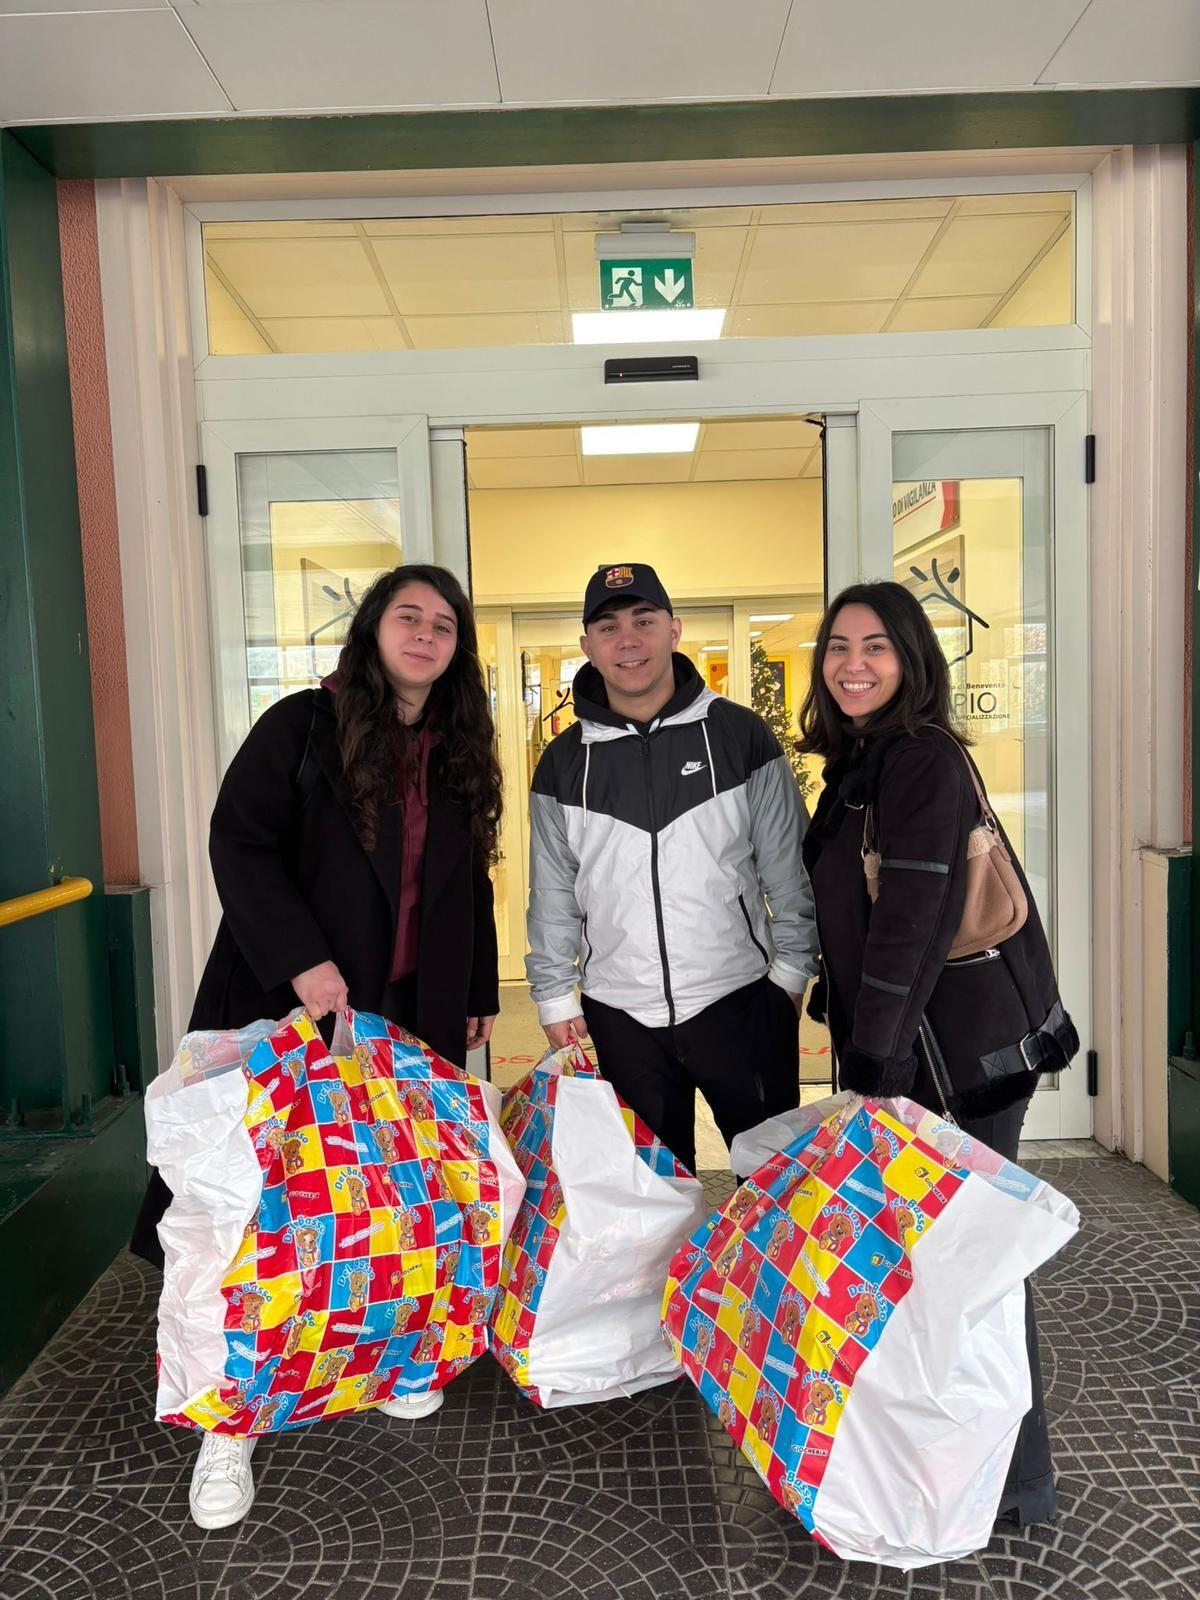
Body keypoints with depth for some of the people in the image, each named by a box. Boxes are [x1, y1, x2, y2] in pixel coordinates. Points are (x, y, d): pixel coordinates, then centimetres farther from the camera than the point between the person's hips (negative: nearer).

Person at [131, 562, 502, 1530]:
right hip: (293, 1003, -4)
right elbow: (238, 843, -11)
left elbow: (472, 886, 16)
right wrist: (300, 959, -20)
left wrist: (480, 993, 15)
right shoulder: (305, 725, -5)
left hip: (412, 1012, 4)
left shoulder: (461, 755, 10)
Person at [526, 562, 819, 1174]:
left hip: (739, 999, -1)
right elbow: (552, 893, 8)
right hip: (618, 1014, 2)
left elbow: (788, 866, 1)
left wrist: (791, 967, 0)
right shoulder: (563, 763, 4)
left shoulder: (740, 735, -2)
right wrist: (554, 996, 7)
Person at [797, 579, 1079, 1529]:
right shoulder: (860, 763, 12)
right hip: (909, 1046, 8)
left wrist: (875, 1051, -21)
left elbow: (916, 917, -21)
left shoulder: (924, 758, -15)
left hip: (963, 1048, -8)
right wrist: (842, 1016, 20)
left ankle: (1017, 1480, 21)